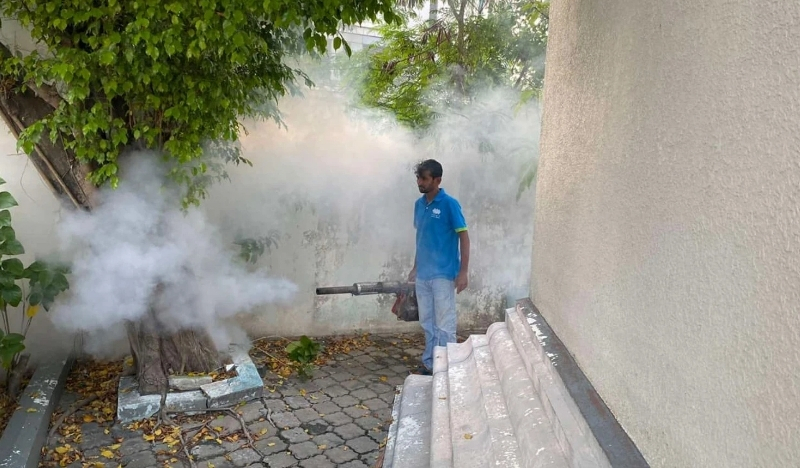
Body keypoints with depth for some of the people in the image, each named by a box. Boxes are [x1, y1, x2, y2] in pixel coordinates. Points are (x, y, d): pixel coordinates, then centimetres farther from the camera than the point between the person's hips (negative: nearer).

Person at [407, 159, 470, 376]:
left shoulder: (449, 204, -13)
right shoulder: (419, 204, 9)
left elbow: (464, 237, -12)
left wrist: (463, 272, -16)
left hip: (443, 275, -7)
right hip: (423, 275, 7)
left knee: (444, 325, 1)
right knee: (427, 323, 15)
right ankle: (430, 363, 28)